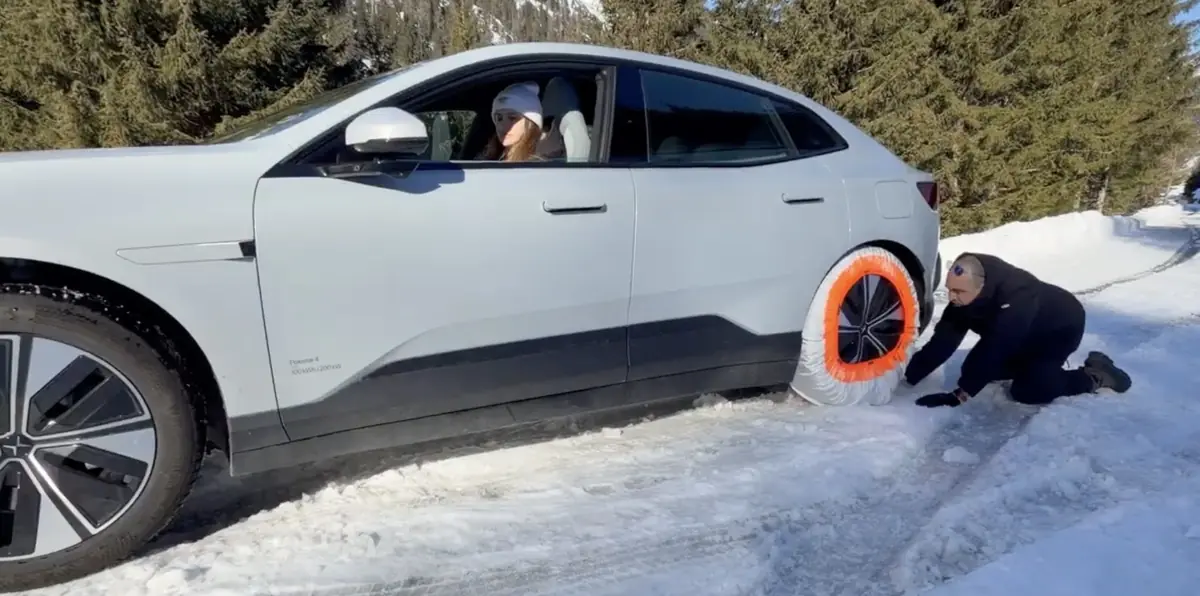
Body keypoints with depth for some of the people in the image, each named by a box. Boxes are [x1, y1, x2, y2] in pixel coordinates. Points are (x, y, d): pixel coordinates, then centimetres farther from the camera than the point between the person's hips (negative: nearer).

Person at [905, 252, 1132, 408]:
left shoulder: (1015, 297, -42)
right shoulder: (963, 292, -21)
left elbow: (994, 348, -44)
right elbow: (944, 339, -22)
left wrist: (960, 394, -48)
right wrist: (909, 375, -31)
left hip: (1061, 327, -7)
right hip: (1027, 335, 7)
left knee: (1028, 390, -20)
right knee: (975, 370, -2)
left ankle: (1094, 374, 3)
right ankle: (1035, 362, 19)